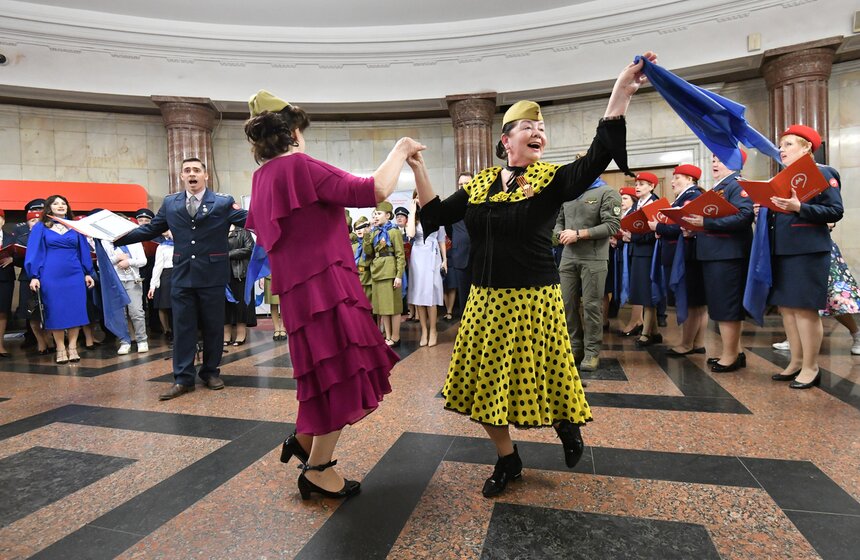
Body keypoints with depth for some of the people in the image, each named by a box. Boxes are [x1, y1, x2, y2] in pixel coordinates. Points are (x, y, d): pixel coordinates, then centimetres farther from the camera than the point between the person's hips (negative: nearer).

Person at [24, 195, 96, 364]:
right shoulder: (40, 227, 6)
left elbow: (83, 251, 12)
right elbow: (34, 252, 2)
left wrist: (88, 273, 6)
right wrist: (34, 276, -6)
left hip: (75, 275, 2)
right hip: (51, 276, -2)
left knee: (76, 310, -1)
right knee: (56, 312, 1)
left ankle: (73, 348, 8)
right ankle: (60, 349, 10)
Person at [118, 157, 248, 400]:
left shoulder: (223, 202, -1)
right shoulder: (170, 203, 9)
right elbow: (150, 229, 15)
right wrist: (117, 238, 10)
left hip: (212, 275, -2)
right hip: (182, 275, 3)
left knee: (213, 326, 8)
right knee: (182, 327, 5)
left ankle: (210, 372, 24)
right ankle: (183, 378, 13)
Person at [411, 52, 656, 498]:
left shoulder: (551, 179, -4)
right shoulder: (480, 183, 7)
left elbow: (596, 159, -22)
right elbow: (436, 214, 8)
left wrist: (621, 93, -31)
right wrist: (417, 168, 1)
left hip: (534, 299, -4)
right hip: (486, 299, 4)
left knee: (540, 379, 6)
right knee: (485, 382, 10)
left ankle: (566, 424, 44)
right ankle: (507, 460, 32)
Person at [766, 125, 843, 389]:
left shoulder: (821, 174, -5)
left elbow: (835, 211, -13)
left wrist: (799, 207, -25)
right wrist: (764, 211, 1)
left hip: (808, 251, -8)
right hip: (781, 251, 8)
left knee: (805, 308, -4)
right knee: (786, 307, 10)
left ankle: (811, 367, 7)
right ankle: (796, 362, 21)